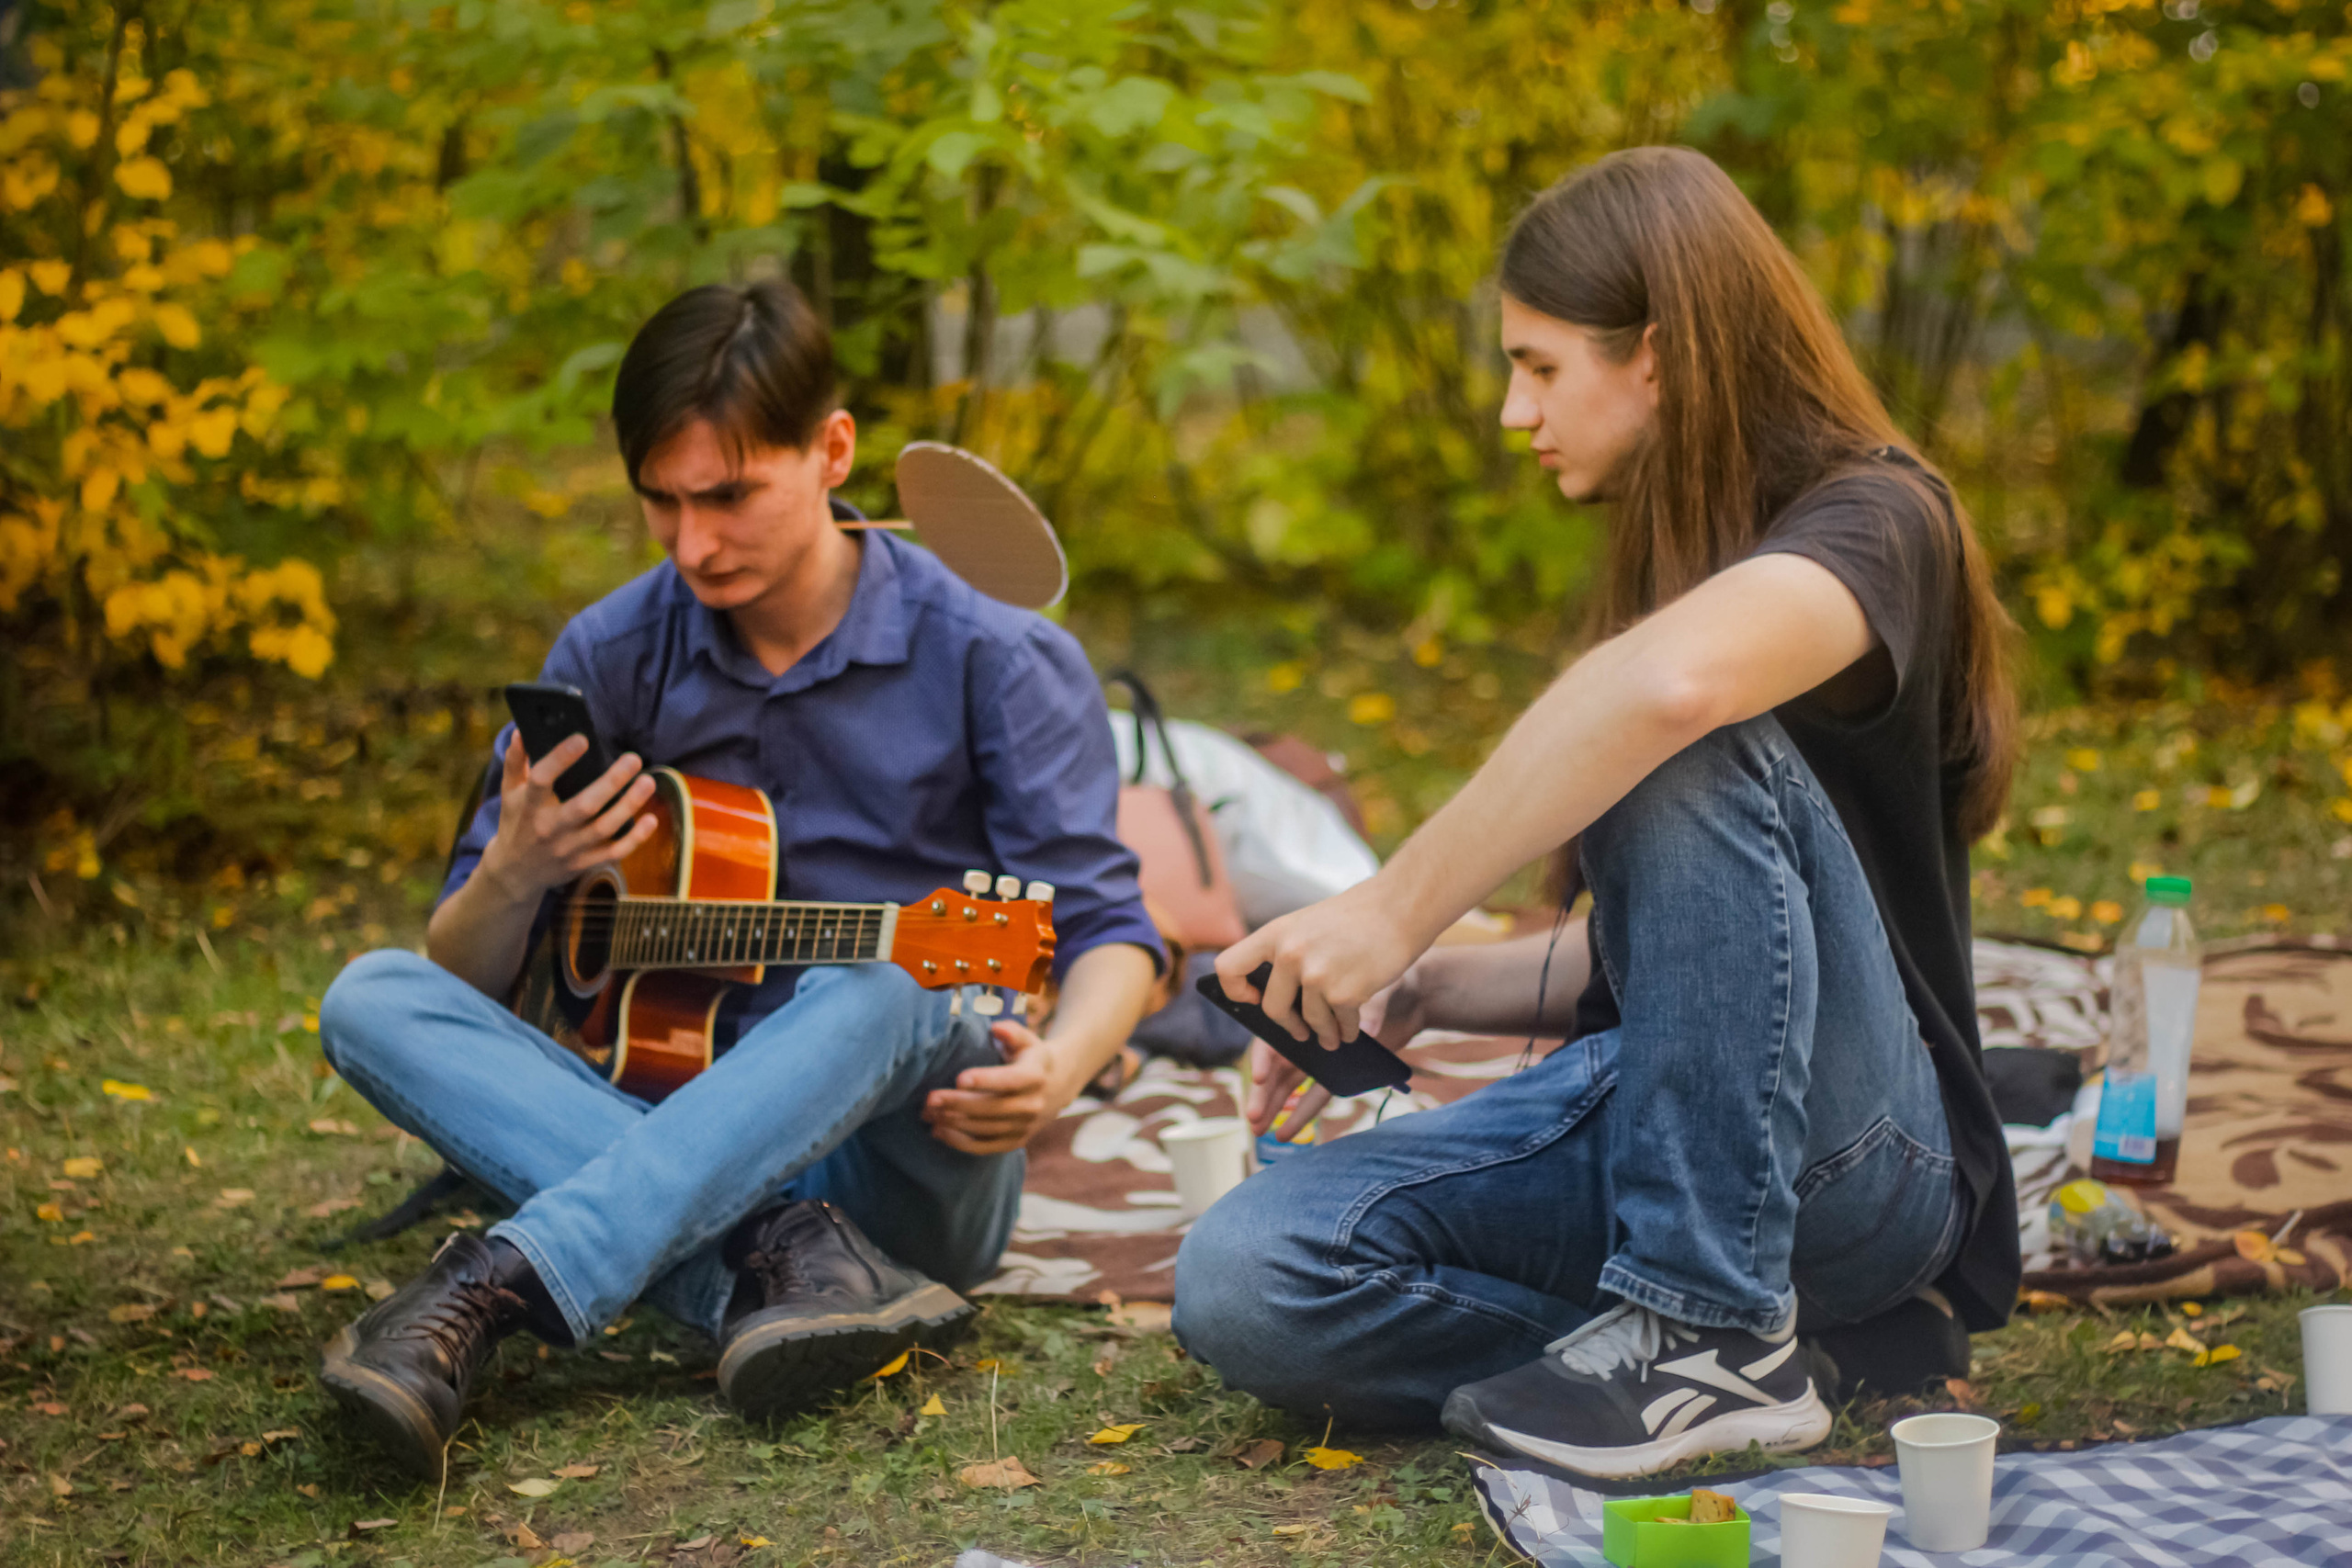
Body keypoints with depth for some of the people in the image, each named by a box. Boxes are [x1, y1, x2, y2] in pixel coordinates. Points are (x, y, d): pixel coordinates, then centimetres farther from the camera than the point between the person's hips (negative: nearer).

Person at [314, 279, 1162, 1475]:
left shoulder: (990, 660, -4)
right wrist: (510, 878, -17)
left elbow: (1103, 929, -8)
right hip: (678, 1134, 4)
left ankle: (496, 1290, -44)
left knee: (873, 987, -36)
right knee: (372, 1001, -18)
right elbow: (466, 980, 8)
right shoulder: (613, 655, 4)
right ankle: (789, 1265, -35)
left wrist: (1059, 1065, -32)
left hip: (905, 1155, -3)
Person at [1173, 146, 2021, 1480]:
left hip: (1854, 1158, -7)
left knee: (1691, 751, -33)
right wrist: (1419, 993, 7)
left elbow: (1673, 681, -36)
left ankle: (1714, 1332, -24)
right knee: (1242, 1285, -16)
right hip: (1646, 1110, 7)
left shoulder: (1877, 520, -10)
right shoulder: (1679, 552, 19)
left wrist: (1399, 907, -29)